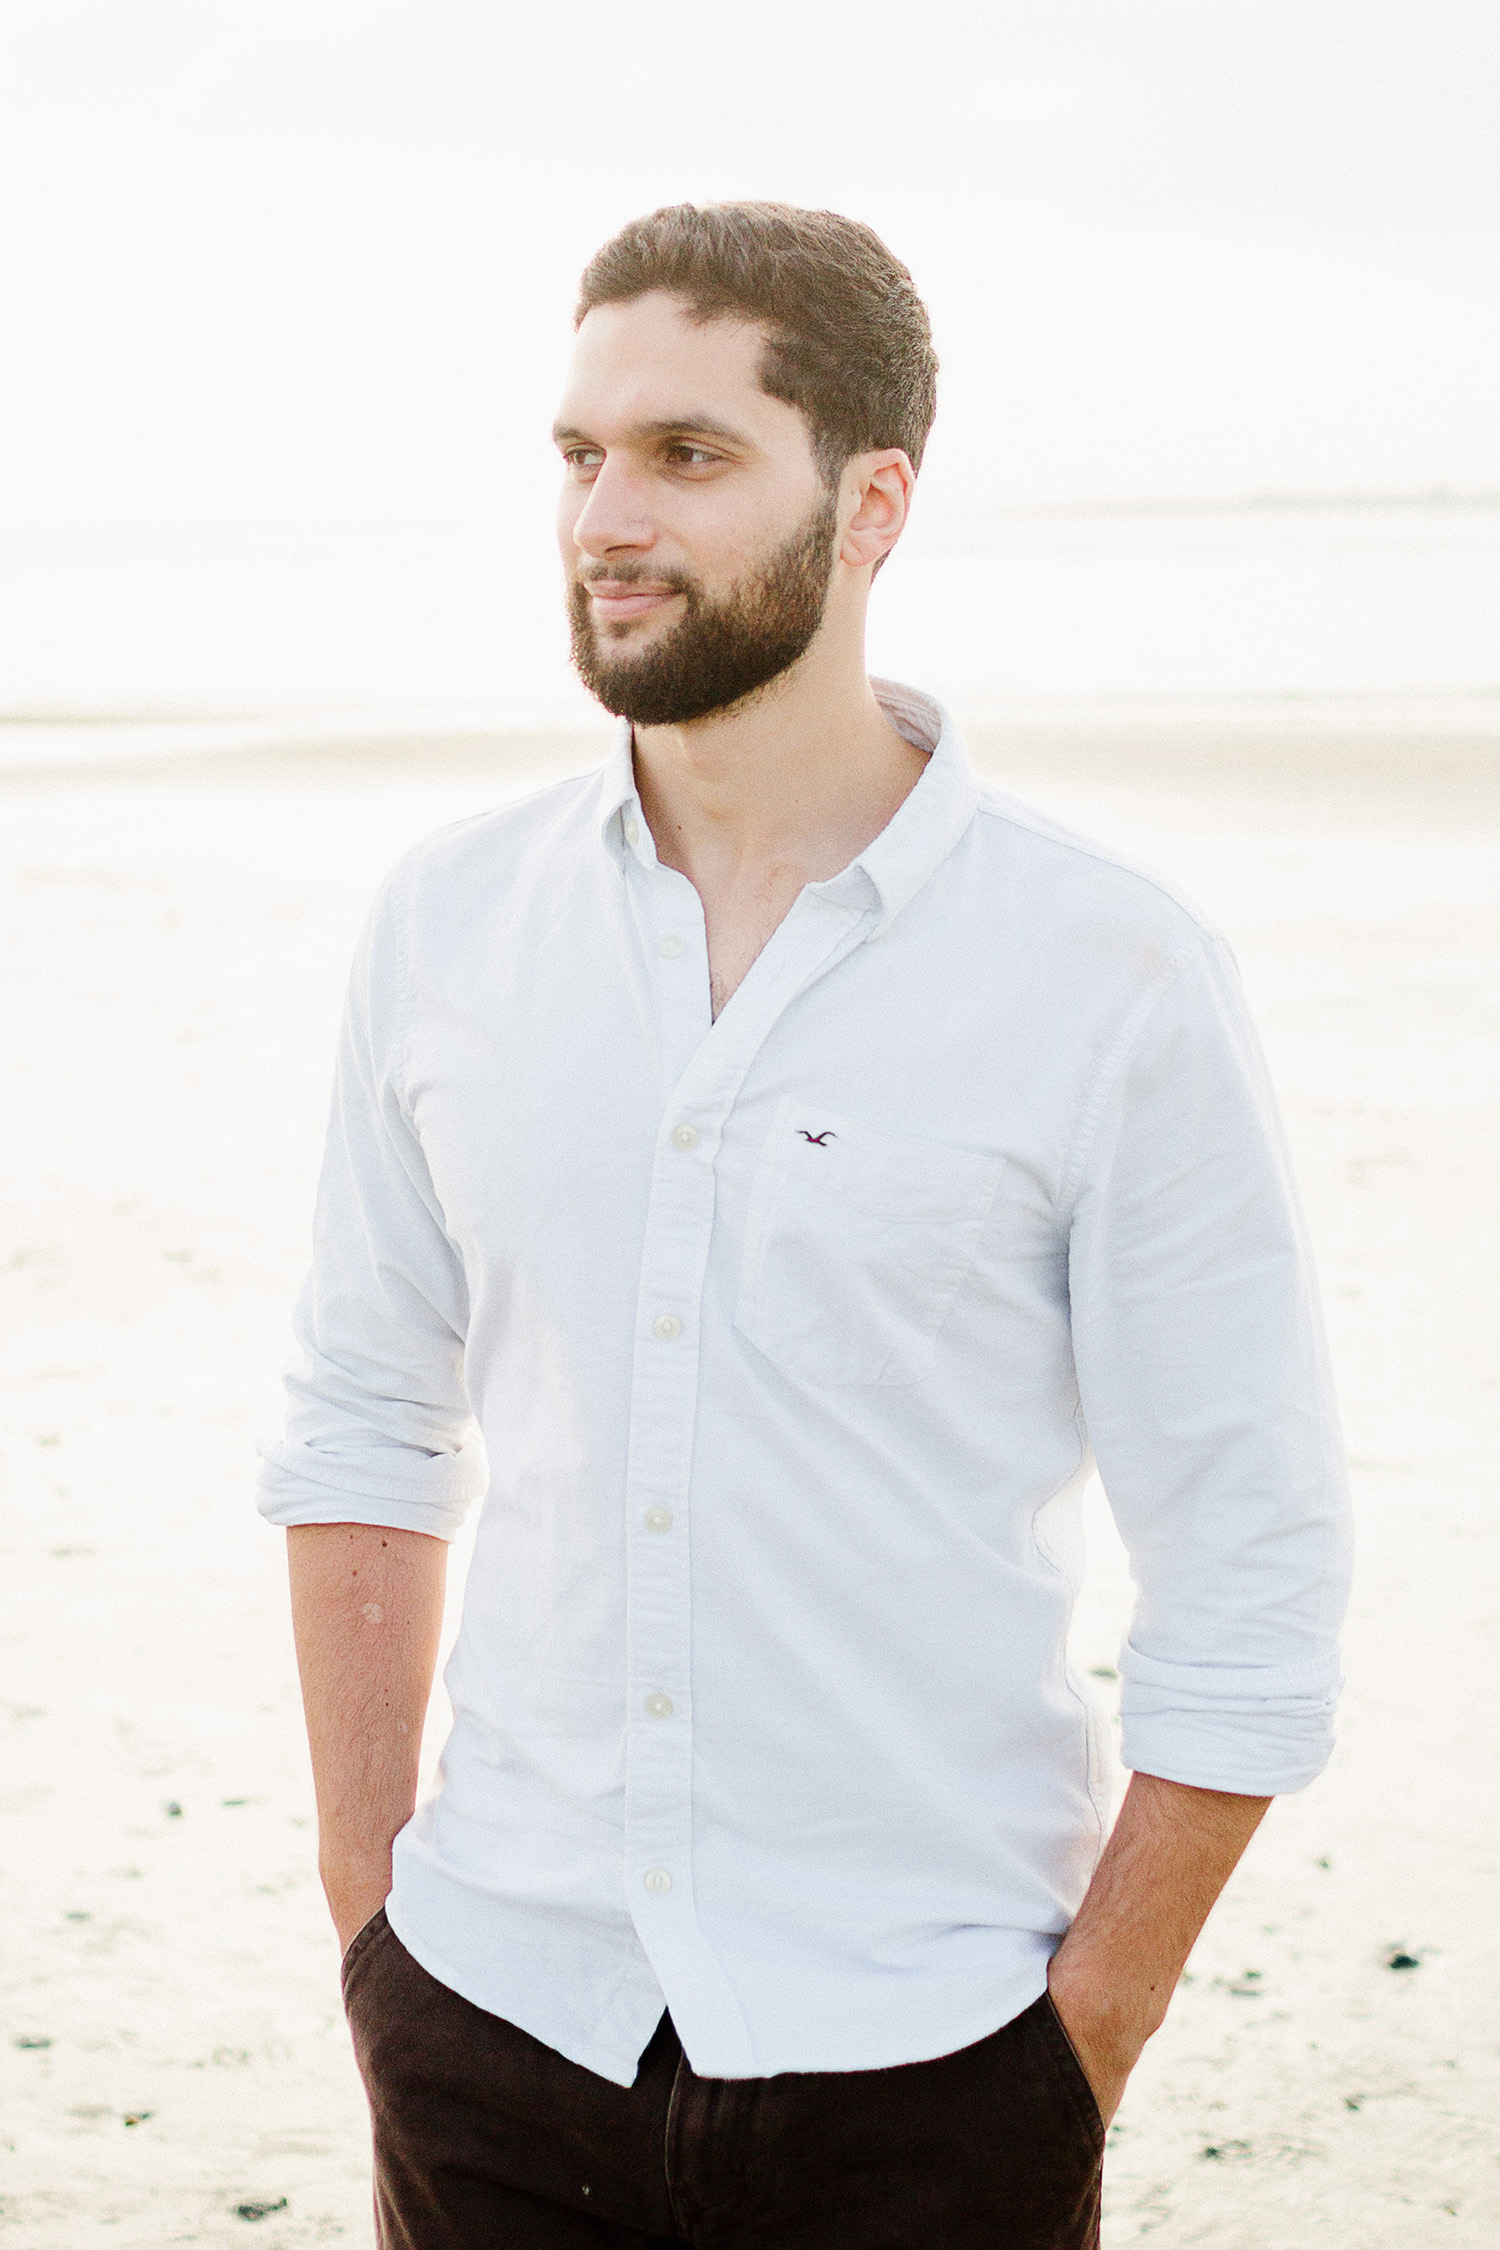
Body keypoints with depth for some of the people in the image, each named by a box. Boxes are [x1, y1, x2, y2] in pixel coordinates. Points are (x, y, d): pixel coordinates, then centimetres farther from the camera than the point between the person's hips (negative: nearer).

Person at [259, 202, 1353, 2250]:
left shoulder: (1114, 980, -9)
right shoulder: (450, 917, 2)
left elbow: (1253, 1586, -6)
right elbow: (369, 1422, 10)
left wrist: (1082, 2049, -6)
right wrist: (367, 1898, 5)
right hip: (497, 2012, 3)